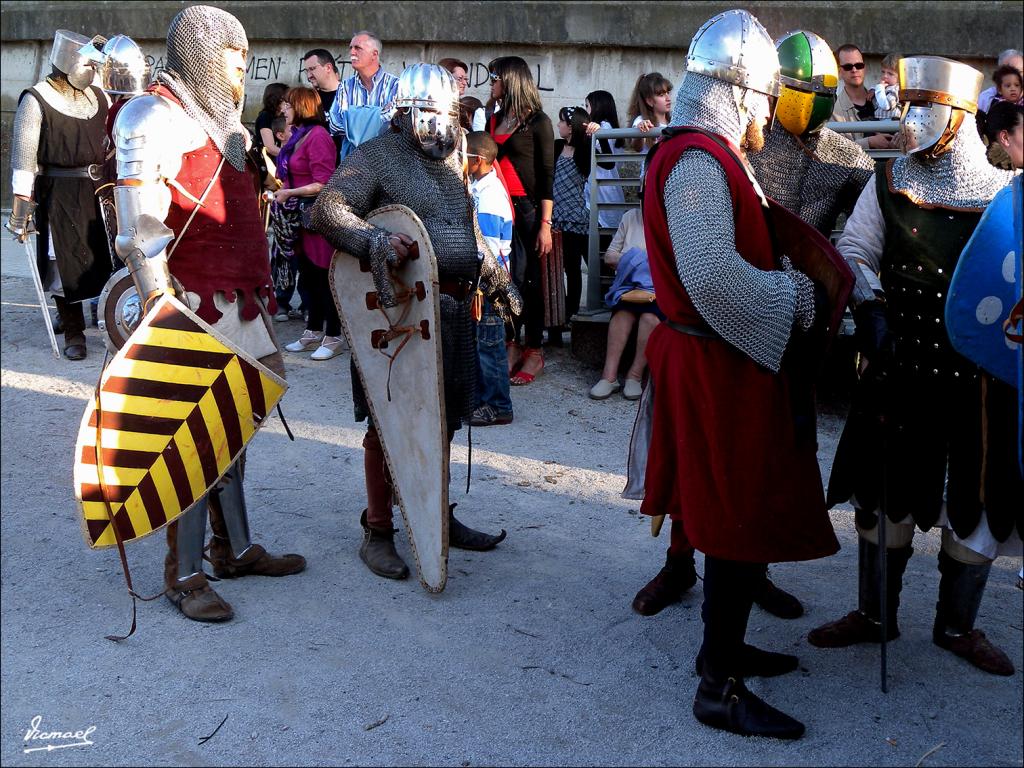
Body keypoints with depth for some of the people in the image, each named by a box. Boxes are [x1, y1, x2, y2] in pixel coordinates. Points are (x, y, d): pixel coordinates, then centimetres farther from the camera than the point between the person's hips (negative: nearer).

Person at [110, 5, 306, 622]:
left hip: (239, 300, 9)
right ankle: (184, 574, 7)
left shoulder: (222, 119, 20)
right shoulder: (154, 118, -9)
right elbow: (138, 234, -18)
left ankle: (234, 548, 26)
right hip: (196, 306, -9)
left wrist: (261, 288, 20)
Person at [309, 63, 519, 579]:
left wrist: (497, 280, 29)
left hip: (453, 308, 8)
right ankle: (377, 532, 11)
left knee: (443, 418, 14)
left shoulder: (450, 159, 19)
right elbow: (326, 210, -19)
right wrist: (375, 242, -34)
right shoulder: (376, 156, -6)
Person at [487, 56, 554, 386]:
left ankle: (534, 351, 8)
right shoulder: (494, 120, 15)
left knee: (526, 279, -3)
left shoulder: (537, 122, -2)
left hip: (526, 210, -5)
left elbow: (547, 176, -6)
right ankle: (512, 346, 14)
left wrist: (545, 224, -12)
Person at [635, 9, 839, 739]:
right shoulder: (699, 161, -19)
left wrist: (786, 273, 8)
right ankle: (720, 687, 12)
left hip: (722, 360, 10)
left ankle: (726, 644, 35)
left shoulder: (706, 155, 15)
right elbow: (714, 277, -29)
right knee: (742, 527, -1)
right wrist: (796, 295, -16)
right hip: (720, 368, -10)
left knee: (736, 518, 20)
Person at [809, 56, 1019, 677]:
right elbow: (854, 252, 1)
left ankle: (957, 624, 30)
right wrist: (871, 309, -15)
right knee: (888, 492, 11)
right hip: (900, 368, 1)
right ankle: (876, 614, 30)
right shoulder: (888, 186, 2)